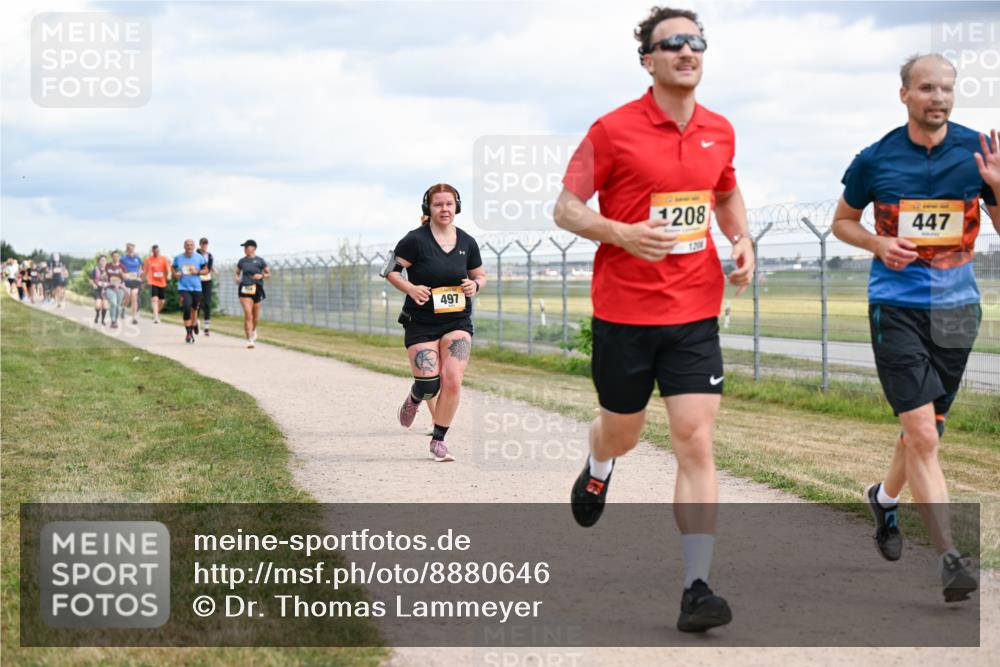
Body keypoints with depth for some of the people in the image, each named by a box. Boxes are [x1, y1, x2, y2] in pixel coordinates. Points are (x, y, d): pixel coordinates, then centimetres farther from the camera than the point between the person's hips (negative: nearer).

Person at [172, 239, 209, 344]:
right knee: (187, 309, -18)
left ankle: (191, 331, 29)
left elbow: (205, 269, 6)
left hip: (196, 288, 2)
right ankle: (188, 333, -10)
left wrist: (197, 272, -12)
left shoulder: (199, 258, -1)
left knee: (194, 310, 11)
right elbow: (174, 268, 15)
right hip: (183, 287, -2)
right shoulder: (178, 258, 0)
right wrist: (175, 274, -7)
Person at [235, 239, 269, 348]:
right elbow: (237, 272, 21)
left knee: (255, 316, 12)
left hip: (256, 289, 0)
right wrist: (237, 278, 0)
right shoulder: (242, 261, 7)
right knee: (248, 313, -14)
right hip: (244, 289, 0)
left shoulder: (260, 261, 2)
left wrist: (261, 275, -13)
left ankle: (253, 330, 45)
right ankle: (249, 340, -14)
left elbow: (268, 274, 7)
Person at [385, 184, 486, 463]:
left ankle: (438, 440, 4)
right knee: (429, 384, -9)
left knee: (453, 381, -12)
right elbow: (390, 270, -3)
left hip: (457, 322, 3)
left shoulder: (467, 242, 5)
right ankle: (414, 399, 31)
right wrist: (411, 288, -19)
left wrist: (475, 285, -5)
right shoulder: (415, 240, -8)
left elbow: (480, 275, 18)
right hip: (420, 322, -3)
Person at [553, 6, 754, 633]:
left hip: (696, 312, 2)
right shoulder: (613, 130, -8)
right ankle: (597, 471, 54)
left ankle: (697, 589, -8)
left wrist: (743, 240, 5)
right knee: (622, 432, 15)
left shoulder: (720, 131, 5)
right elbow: (566, 209, -4)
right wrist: (622, 234, -21)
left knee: (697, 444, -8)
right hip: (623, 311, -2)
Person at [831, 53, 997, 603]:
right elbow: (842, 221, 12)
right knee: (922, 435, -14)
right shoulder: (875, 160, -3)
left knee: (925, 431, 16)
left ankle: (885, 497, 46)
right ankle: (948, 558, -13)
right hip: (896, 305, -3)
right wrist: (878, 244, -8)